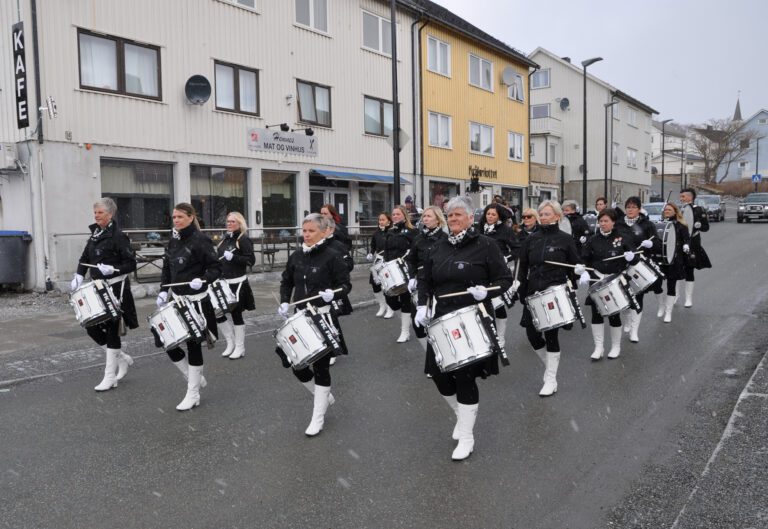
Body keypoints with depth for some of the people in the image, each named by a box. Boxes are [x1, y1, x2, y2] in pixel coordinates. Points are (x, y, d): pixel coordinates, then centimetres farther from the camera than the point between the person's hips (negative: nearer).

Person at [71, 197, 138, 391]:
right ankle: (122, 358, 27)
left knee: (111, 330, -1)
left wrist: (112, 269, -26)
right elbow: (85, 258, 18)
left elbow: (131, 264, -13)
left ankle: (110, 377, 8)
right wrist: (78, 276, 4)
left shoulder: (118, 236, -12)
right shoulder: (95, 234, 11)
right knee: (92, 328, 9)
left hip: (115, 288, -8)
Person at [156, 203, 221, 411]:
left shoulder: (200, 240, -13)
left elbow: (216, 268, -15)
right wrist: (163, 290, 5)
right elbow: (167, 269, 16)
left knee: (193, 345, 1)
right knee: (169, 342, 7)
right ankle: (196, 379, 28)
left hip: (196, 302, -7)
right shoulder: (173, 240, 9)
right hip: (177, 300, 7)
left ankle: (193, 393, 15)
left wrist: (203, 280, -32)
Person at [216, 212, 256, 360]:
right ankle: (231, 342, 24)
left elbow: (251, 260, -16)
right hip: (223, 282, 7)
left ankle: (240, 348, 13)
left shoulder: (244, 239, -8)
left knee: (236, 314, -1)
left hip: (237, 283, -7)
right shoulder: (224, 239, 13)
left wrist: (233, 257, -24)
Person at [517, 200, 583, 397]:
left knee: (551, 334, -2)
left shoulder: (565, 239, 0)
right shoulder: (532, 239, 7)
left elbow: (575, 264, 4)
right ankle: (549, 365, 31)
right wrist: (520, 286, 1)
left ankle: (551, 380, 10)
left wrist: (582, 273, -17)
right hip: (533, 293, 4)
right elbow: (523, 265, 10)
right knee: (532, 333, 3)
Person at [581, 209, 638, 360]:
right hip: (597, 281, 2)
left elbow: (632, 257, 3)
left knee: (614, 315, 5)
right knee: (596, 314, 2)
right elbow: (584, 259, 4)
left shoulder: (621, 238, 0)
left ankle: (616, 346, 23)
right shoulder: (593, 240, 2)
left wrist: (631, 257, -19)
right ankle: (598, 347, 13)